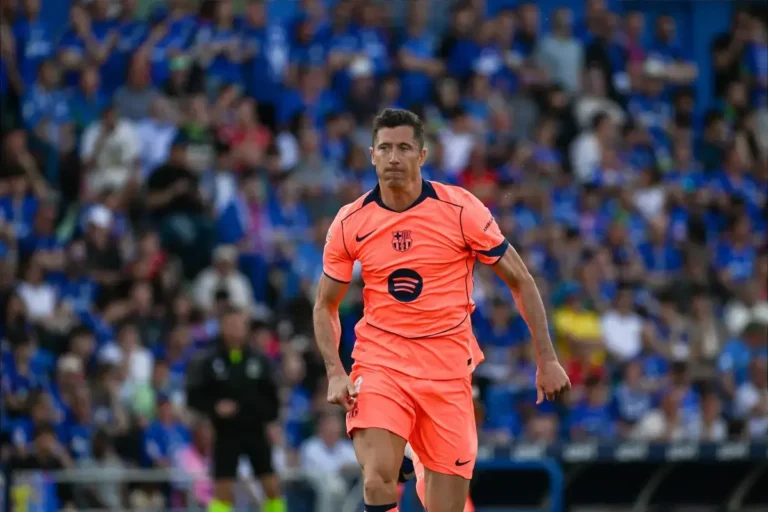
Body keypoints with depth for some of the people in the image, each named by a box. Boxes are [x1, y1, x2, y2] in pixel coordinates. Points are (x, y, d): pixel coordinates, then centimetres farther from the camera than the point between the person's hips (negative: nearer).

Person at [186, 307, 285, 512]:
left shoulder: (258, 361, 3)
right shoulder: (209, 363, -5)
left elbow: (271, 396, 11)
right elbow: (194, 397, -4)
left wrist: (269, 417, -3)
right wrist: (214, 407, -20)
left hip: (256, 431, 3)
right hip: (227, 433, -3)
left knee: (273, 486, 0)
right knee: (222, 491, -5)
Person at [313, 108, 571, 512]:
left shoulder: (462, 210, -6)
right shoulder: (350, 223, -1)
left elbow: (520, 282, 2)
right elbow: (325, 305, 11)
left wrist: (547, 360, -1)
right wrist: (335, 373, -4)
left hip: (448, 368, 0)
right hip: (379, 362, 0)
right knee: (378, 479, -23)